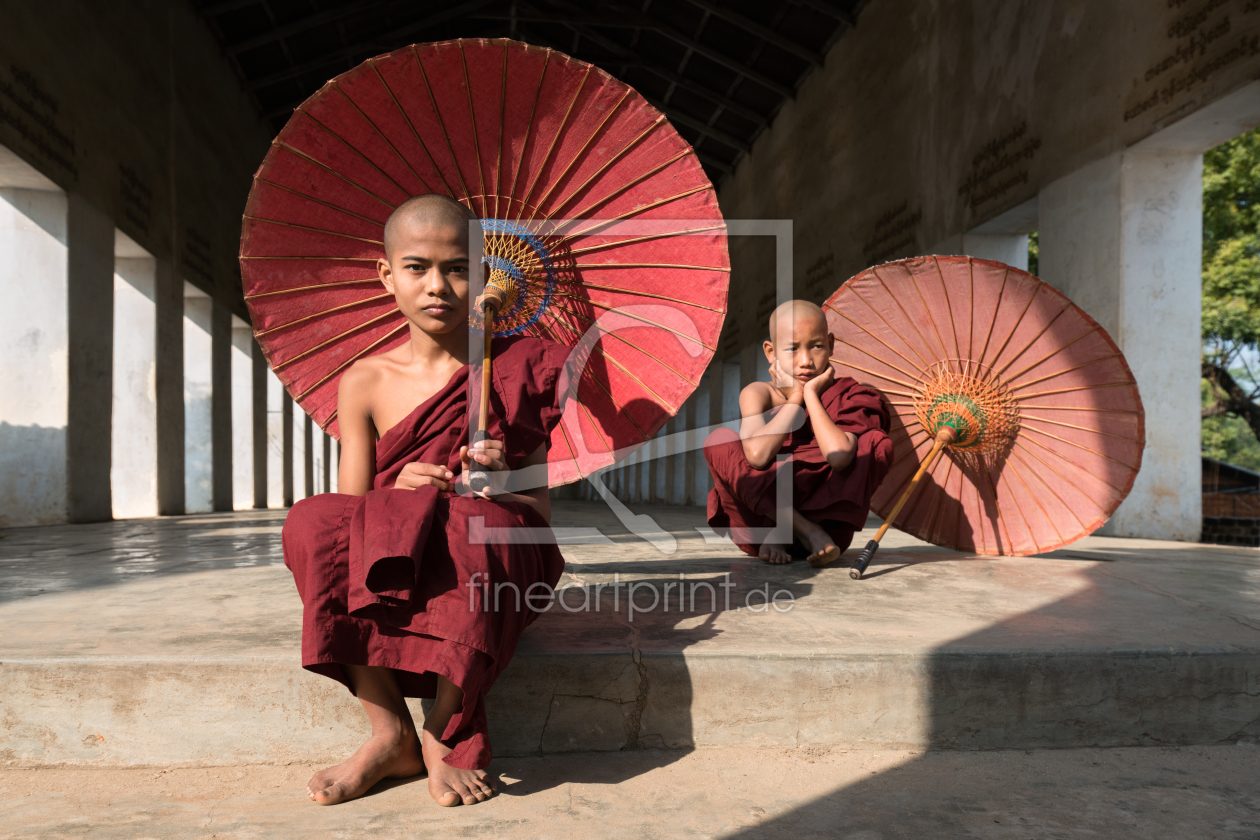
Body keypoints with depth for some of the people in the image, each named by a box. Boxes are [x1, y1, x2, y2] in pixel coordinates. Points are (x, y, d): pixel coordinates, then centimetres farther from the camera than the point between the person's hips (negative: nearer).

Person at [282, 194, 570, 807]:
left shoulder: (516, 370, 3)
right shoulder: (364, 383, 6)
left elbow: (539, 510, 2)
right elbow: (353, 505, 4)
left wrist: (500, 485, -21)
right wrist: (398, 492, -18)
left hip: (491, 556, -2)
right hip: (384, 564, 3)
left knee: (473, 522, -36)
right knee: (311, 523, -26)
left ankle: (445, 735, -17)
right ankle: (390, 734, -16)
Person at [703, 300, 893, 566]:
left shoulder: (845, 395, -7)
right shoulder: (758, 393, -6)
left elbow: (840, 457, -29)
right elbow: (757, 455, -28)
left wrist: (811, 394, -18)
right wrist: (795, 397, -16)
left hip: (823, 511, 0)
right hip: (764, 512, 0)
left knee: (878, 444, -18)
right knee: (719, 440, -20)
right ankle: (807, 532, -23)